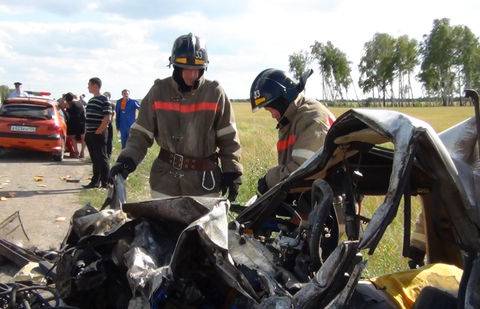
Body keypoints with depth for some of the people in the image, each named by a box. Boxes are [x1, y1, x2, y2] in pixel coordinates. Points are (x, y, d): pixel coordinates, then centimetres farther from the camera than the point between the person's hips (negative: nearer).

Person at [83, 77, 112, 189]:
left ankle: (105, 183, 0)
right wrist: (86, 132, 16)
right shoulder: (91, 100, 17)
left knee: (102, 159, -4)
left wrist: (98, 132, -17)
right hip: (90, 135, 8)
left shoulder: (104, 100, -10)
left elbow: (107, 118, -18)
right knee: (94, 159, 13)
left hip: (99, 134, -8)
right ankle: (95, 182, 20)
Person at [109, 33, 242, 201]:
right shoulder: (159, 91, -2)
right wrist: (127, 160, -14)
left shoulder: (214, 93, -5)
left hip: (204, 181, -1)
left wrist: (232, 173, -4)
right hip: (165, 179, 1)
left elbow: (228, 137, 0)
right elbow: (141, 133, 1)